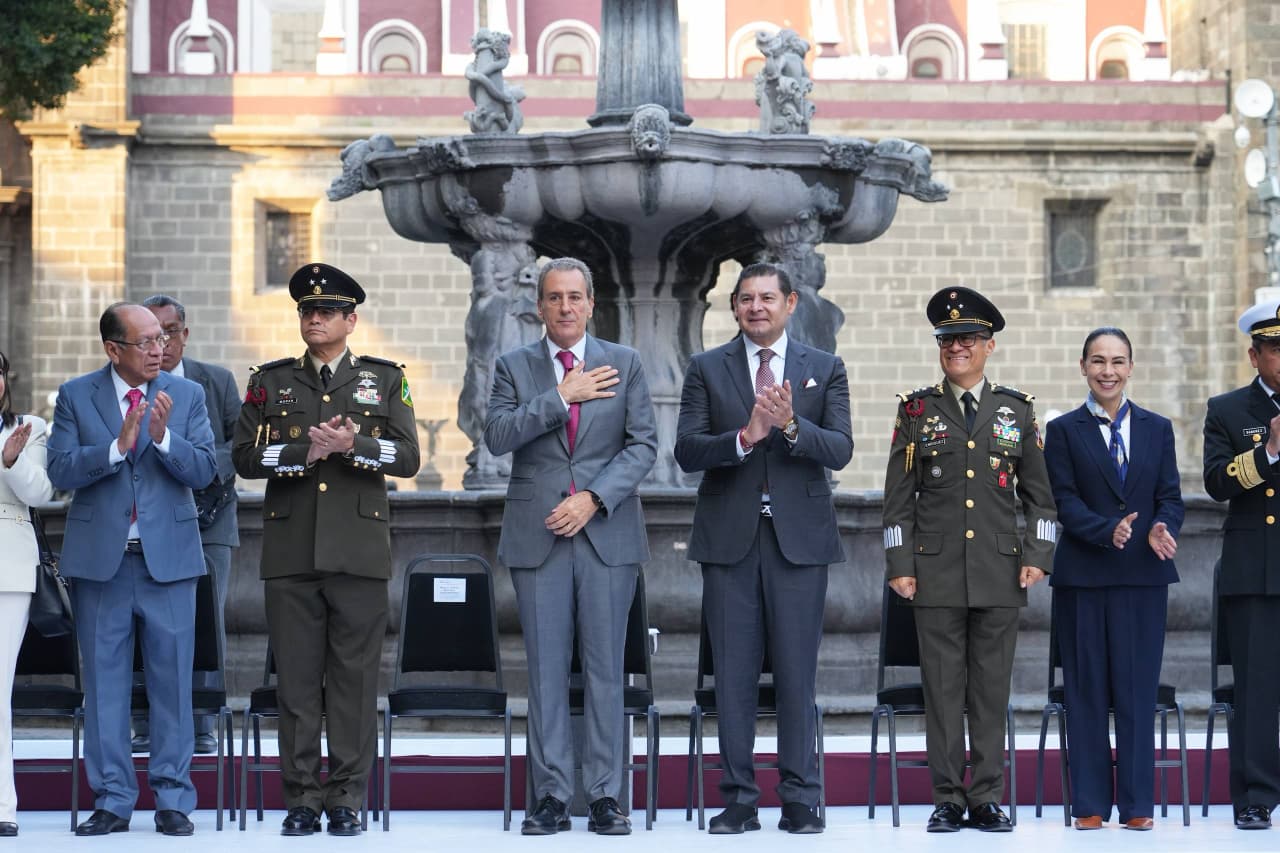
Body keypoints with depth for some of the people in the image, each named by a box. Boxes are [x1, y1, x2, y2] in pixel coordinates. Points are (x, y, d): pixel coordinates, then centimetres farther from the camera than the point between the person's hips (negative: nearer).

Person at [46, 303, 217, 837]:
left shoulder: (187, 395, 6)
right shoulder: (75, 396, 3)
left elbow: (203, 471, -3)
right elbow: (60, 471, -7)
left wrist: (163, 437, -19)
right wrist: (118, 445, -19)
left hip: (168, 557, 0)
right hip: (100, 558, 0)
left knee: (172, 679, 2)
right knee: (104, 682, 4)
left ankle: (173, 800, 8)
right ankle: (112, 801, 11)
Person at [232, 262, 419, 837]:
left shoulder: (385, 380, 10)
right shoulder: (269, 382, 12)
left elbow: (407, 457, 0)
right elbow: (245, 457, 2)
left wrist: (353, 445, -16)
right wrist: (308, 452, -11)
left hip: (358, 552, -1)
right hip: (290, 553, 1)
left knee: (355, 678, -1)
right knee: (296, 678, 1)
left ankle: (347, 799, 5)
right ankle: (301, 799, 6)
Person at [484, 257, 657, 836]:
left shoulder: (624, 364, 8)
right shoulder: (514, 366, 8)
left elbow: (643, 444, 1)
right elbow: (497, 436, -6)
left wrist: (593, 499, -11)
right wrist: (560, 398, -12)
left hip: (608, 533, 0)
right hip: (536, 537, 0)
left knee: (605, 668, 1)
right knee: (546, 669, 1)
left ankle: (605, 796, 5)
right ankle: (551, 798, 5)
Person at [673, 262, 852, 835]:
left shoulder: (825, 370, 7)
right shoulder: (707, 369, 6)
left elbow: (840, 450, -4)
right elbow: (687, 451, -4)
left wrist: (792, 425, -21)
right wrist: (745, 436, -20)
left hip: (799, 539, 0)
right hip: (729, 539, 0)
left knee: (797, 672, 1)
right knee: (734, 672, 3)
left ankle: (800, 799, 8)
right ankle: (739, 800, 9)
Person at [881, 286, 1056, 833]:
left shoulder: (1017, 410, 9)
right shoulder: (916, 410, 7)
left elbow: (1039, 494, 12)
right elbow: (898, 497, 6)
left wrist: (1037, 556, 2)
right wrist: (899, 564, 0)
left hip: (1000, 572, 1)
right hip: (936, 572, -1)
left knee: (992, 688, 2)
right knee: (942, 687, 0)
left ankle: (988, 799, 8)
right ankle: (947, 800, 6)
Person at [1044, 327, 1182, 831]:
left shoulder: (1157, 429, 10)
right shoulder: (1063, 431, 4)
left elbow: (1170, 497, 5)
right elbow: (1064, 501, -5)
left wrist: (1162, 529, -17)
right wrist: (1108, 530, -21)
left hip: (1144, 576, 1)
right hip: (1083, 576, -1)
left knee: (1138, 689, 0)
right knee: (1087, 690, 2)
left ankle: (1137, 804, 6)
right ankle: (1091, 803, 9)